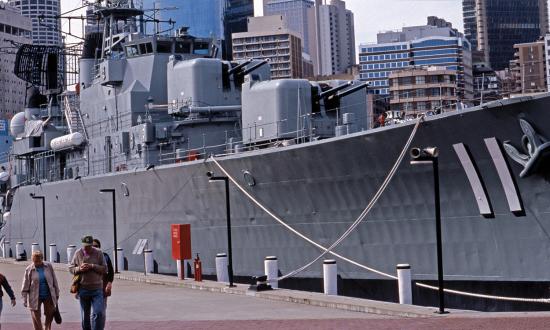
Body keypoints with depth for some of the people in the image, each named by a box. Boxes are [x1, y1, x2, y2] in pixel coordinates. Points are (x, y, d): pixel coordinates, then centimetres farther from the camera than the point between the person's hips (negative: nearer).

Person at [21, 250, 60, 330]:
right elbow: (25, 287, -3)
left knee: (50, 314, 8)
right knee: (36, 317, 1)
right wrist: (25, 300, -6)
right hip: (35, 297, -2)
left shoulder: (48, 266, -1)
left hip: (48, 296, 2)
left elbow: (54, 281, 7)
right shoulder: (29, 270, -6)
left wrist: (57, 294, 9)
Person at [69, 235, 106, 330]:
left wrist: (92, 266, -16)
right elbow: (71, 268, 8)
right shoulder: (78, 253, 3)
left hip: (97, 289, -2)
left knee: (98, 313, -13)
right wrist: (79, 269, -13)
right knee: (85, 315, 11)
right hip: (83, 289, 2)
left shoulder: (98, 253, 0)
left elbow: (104, 269, -3)